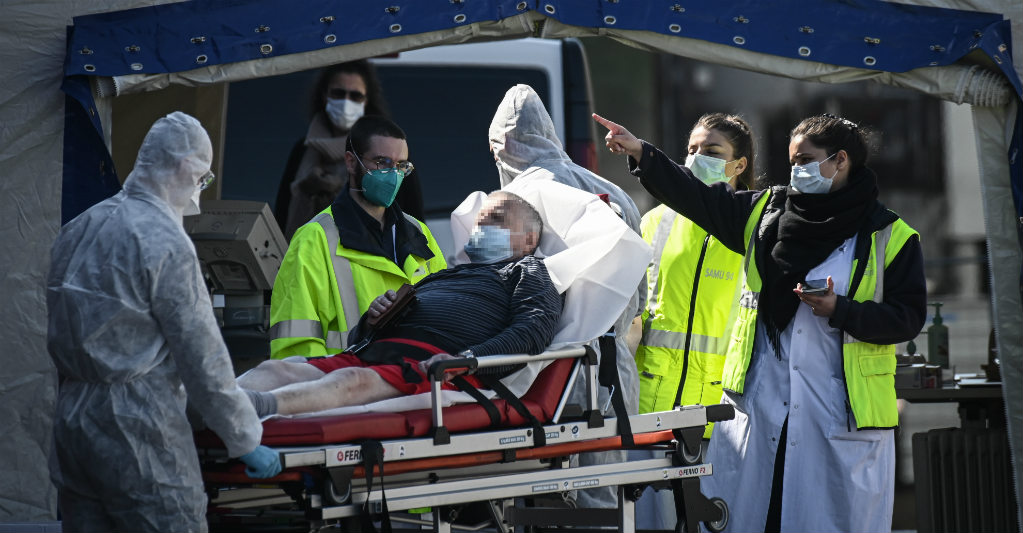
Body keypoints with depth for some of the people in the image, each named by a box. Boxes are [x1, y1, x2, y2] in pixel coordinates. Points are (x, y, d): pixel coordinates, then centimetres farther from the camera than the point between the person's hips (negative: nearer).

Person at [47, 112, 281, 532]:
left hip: (71, 420, 8)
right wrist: (246, 442, -2)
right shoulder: (164, 242, -13)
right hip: (138, 433, -8)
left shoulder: (79, 229, 12)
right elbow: (203, 359, -11)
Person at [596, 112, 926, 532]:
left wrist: (841, 311, -17)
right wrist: (639, 152, 1)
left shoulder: (891, 237, 0)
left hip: (841, 412, -3)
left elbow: (908, 317, -4)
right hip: (759, 400, 3)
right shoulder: (767, 212, 11)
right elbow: (699, 199, 10)